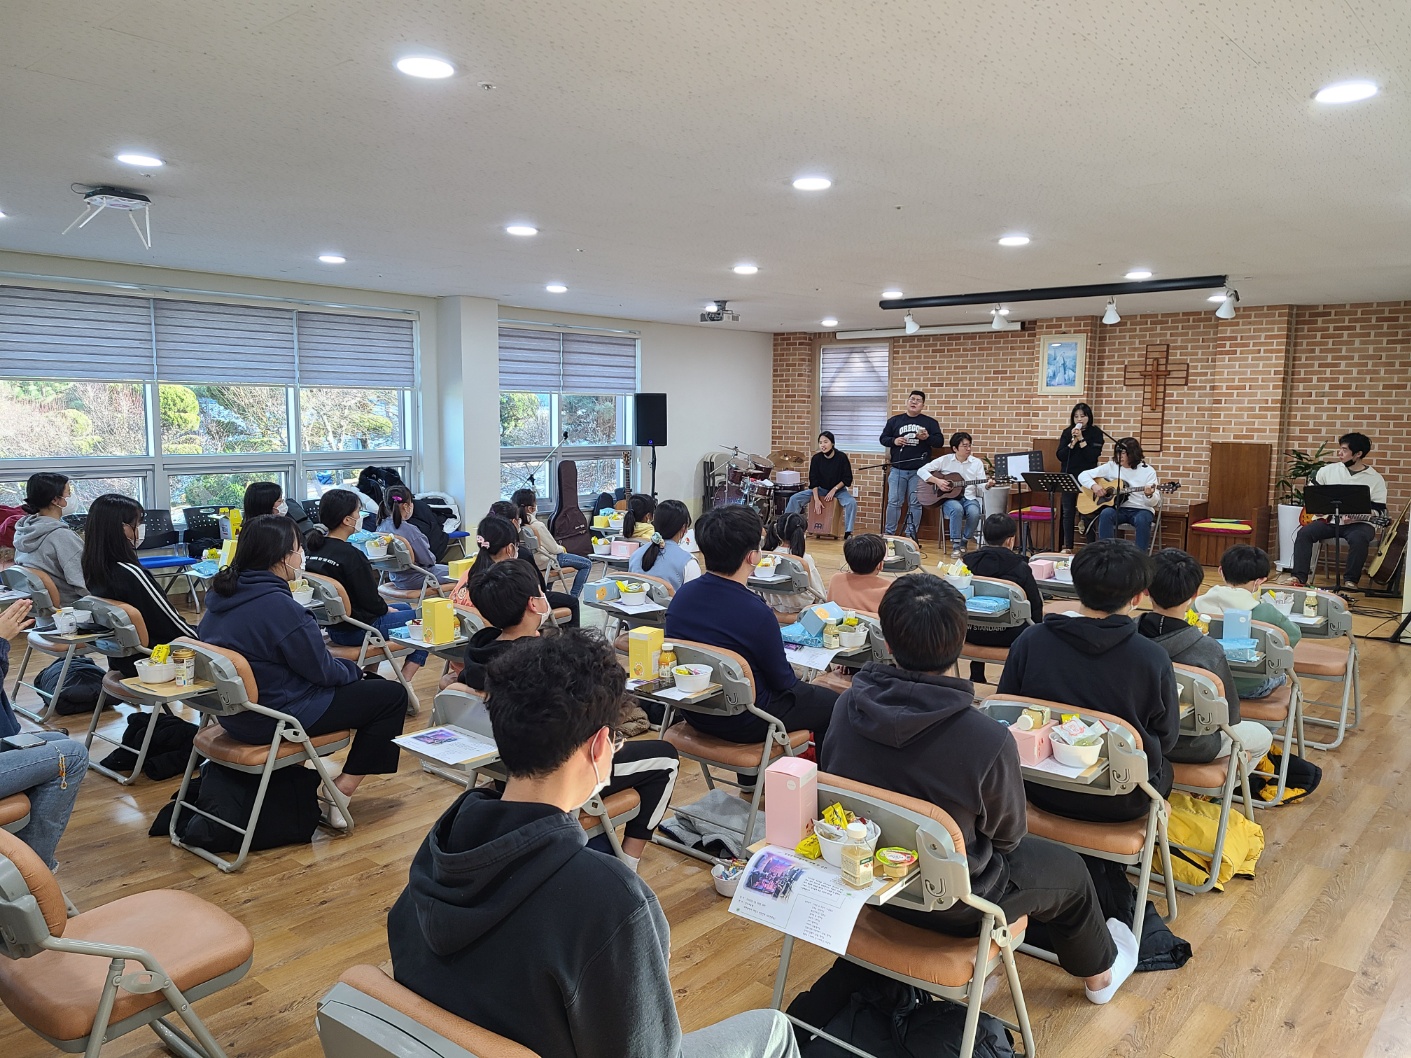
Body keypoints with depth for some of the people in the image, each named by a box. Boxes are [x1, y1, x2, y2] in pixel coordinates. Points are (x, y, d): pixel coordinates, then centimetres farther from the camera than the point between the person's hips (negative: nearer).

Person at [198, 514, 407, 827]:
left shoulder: (221, 595, 2)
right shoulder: (279, 606, -26)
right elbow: (322, 671, -16)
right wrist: (354, 670, 5)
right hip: (276, 719, -9)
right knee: (392, 695, 0)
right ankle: (339, 795, 1)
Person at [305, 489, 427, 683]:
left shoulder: (314, 547, 2)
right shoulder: (351, 555, -24)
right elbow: (371, 601, -18)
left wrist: (384, 606, 11)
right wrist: (387, 608, 3)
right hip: (356, 631, -9)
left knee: (405, 607, 29)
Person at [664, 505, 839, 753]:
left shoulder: (682, 595, -9)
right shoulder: (757, 613, -30)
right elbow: (782, 680, -15)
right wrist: (803, 685, 10)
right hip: (742, 724, -7)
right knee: (830, 703, 15)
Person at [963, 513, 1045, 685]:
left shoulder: (968, 561, -2)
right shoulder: (1019, 567, -10)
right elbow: (1035, 605, -5)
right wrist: (1037, 624, 15)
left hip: (970, 633, 4)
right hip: (1006, 636, -3)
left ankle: (976, 676, 41)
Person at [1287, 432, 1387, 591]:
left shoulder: (1376, 479, -1)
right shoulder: (1329, 470, 8)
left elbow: (1379, 511, -4)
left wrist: (1356, 517, -21)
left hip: (1360, 523, -3)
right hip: (1328, 519, 3)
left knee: (1358, 539, -36)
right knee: (1304, 533, -23)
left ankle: (1350, 580, -21)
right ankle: (1300, 577, -22)